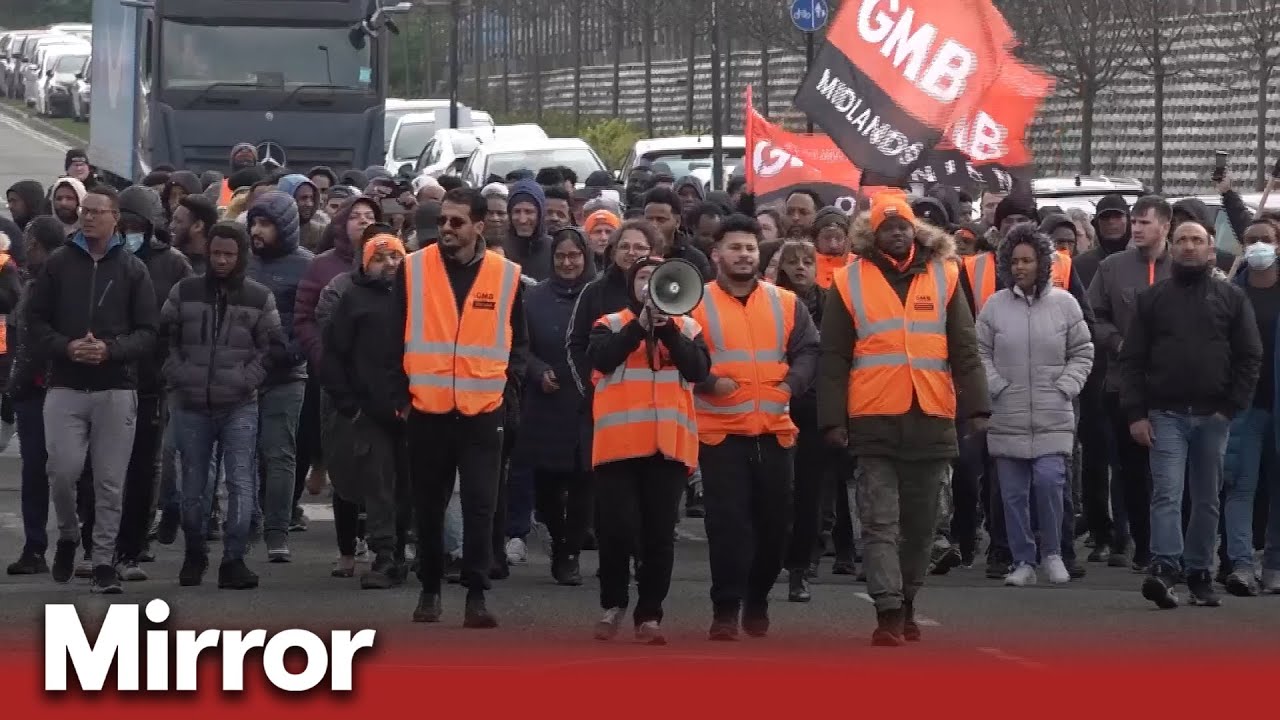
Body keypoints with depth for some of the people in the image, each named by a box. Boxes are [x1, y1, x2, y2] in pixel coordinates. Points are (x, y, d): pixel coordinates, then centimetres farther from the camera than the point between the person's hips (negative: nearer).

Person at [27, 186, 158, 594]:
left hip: (116, 389, 0)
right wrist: (65, 347, -11)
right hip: (65, 387, 0)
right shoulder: (59, 263, 7)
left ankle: (104, 560, 8)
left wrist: (110, 350, -15)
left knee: (110, 480, 0)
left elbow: (147, 332, 2)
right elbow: (36, 320, 6)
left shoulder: (132, 270, 5)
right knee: (63, 470, -8)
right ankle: (68, 535, 19)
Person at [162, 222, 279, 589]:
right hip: (191, 406, 1)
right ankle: (194, 554, 25)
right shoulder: (185, 292, 4)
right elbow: (165, 337, 9)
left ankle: (234, 559, -5)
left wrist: (247, 379, -7)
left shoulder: (260, 298, 2)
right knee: (193, 485, 10)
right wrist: (177, 376, -3)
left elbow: (271, 347, 5)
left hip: (239, 407, -1)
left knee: (241, 483, -8)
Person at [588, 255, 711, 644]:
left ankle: (649, 614, 7)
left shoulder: (687, 327, 14)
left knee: (659, 534, 1)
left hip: (670, 443, 1)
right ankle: (613, 604, 13)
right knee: (617, 529, -5)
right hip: (619, 442, -1)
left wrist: (667, 328, -11)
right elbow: (602, 359, -9)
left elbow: (699, 369, -3)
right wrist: (640, 325, -13)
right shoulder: (611, 324, 10)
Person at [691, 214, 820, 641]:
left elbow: (808, 350, 9)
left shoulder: (786, 304, 11)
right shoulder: (698, 304, 2)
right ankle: (726, 610, -4)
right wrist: (708, 382, -16)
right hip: (720, 430, -3)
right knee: (727, 522, -8)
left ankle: (757, 602, 25)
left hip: (775, 431, 3)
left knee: (774, 521, 8)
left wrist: (791, 385, -7)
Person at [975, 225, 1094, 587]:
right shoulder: (995, 306, 2)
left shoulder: (1064, 304, 2)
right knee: (1013, 494, 4)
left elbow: (1082, 353, 8)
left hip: (1053, 419, -1)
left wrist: (1065, 388, -3)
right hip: (1007, 419, 1)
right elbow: (981, 354, 7)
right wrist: (997, 387, -4)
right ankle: (1023, 561, 15)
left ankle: (1052, 553, 6)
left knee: (1049, 481, -14)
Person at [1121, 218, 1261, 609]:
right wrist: (1135, 413, -4)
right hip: (1166, 415, -1)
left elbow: (1250, 356, 4)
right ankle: (1164, 569, -23)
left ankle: (1199, 573, 13)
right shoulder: (1152, 299, 7)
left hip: (1213, 415, 1)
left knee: (1207, 499, 7)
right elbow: (1131, 359, 5)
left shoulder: (1232, 298, 7)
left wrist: (1232, 407, -6)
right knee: (1167, 493, -13)